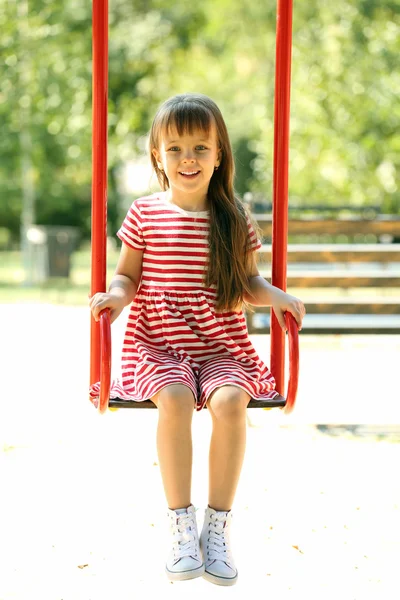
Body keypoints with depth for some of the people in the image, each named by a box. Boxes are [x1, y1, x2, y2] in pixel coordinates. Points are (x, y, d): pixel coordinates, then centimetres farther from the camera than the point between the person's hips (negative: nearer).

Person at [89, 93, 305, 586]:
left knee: (229, 401, -31)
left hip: (221, 347, 1)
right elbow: (127, 275, 11)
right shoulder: (144, 214, 5)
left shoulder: (234, 219, 7)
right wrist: (117, 293, -11)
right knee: (175, 399, -34)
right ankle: (181, 526, -21)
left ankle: (218, 527, -16)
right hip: (158, 345, -1)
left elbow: (248, 282, 16)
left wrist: (275, 295, -4)